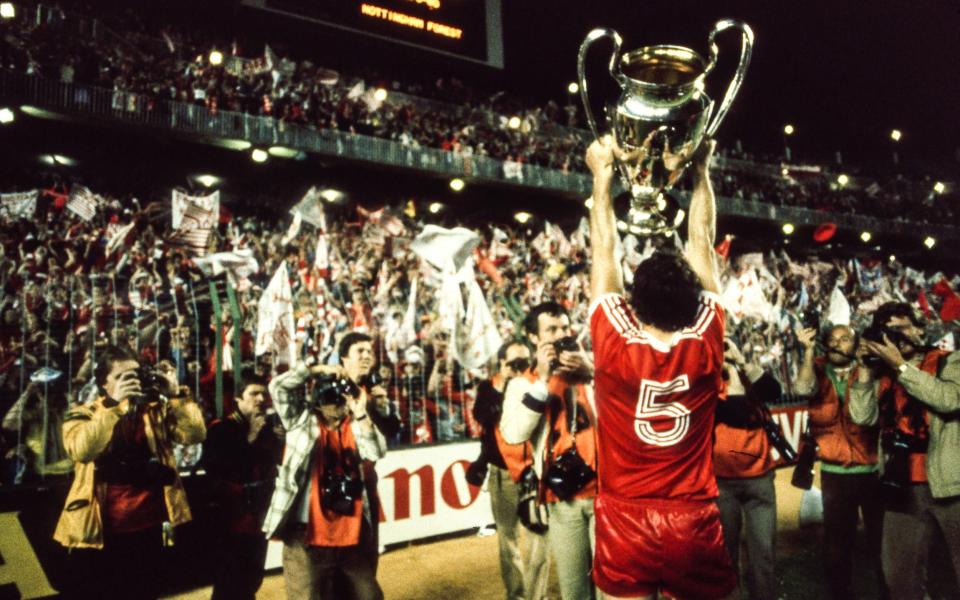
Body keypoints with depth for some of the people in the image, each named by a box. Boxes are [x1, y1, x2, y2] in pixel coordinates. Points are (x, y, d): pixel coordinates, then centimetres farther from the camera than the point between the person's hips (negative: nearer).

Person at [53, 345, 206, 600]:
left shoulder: (156, 410, 6)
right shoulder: (83, 414, -2)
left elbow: (195, 434, -7)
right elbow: (81, 450, -22)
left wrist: (176, 395, -15)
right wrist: (115, 405, -26)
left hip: (148, 528, 3)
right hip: (99, 531, -2)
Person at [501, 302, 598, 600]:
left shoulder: (594, 368, 5)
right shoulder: (524, 384, 4)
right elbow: (513, 434, -13)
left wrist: (592, 374, -20)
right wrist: (543, 381, -15)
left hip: (604, 491, 0)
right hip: (561, 501, 1)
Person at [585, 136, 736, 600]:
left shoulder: (615, 346, -14)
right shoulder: (705, 345, -10)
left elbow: (605, 253, -3)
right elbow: (701, 244, 1)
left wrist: (602, 175, 8)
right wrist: (701, 169, 12)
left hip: (626, 523, -1)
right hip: (694, 524, 2)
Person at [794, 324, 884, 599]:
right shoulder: (817, 369, 3)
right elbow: (804, 388, -20)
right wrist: (808, 350, -21)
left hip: (872, 469, -1)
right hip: (834, 472, 1)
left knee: (881, 538, 7)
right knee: (836, 540, 12)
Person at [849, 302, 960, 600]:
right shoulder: (882, 376, 9)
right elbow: (862, 417, -2)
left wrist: (901, 365, -16)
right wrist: (864, 366, -4)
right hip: (903, 489, 4)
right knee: (899, 575, 12)